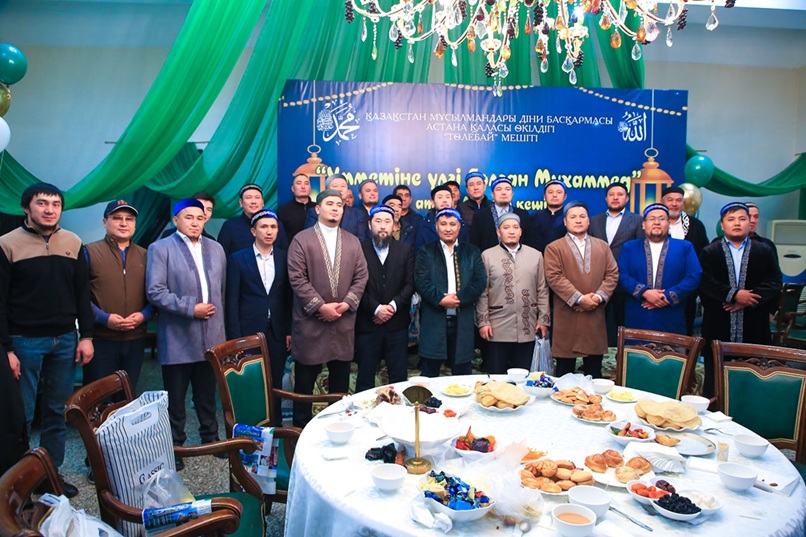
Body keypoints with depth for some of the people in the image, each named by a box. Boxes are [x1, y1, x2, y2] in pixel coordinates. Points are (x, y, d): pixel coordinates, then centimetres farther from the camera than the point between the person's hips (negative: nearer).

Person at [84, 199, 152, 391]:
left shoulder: (145, 256, 10)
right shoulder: (89, 252, 0)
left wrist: (144, 314, -8)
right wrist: (104, 318, -16)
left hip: (135, 339, 4)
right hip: (100, 339, -3)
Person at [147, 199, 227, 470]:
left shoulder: (216, 249, 12)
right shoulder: (160, 249, -3)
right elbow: (155, 292, -12)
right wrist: (190, 309, -15)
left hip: (211, 338, 4)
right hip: (177, 339, -4)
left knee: (207, 394, 15)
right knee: (175, 398, 8)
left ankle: (210, 438, 30)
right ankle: (175, 446, 22)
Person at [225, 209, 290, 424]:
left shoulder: (284, 259, 7)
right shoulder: (237, 259, 1)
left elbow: (288, 298, 8)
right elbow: (232, 301, -1)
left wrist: (289, 331, 3)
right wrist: (235, 337, -6)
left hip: (277, 332, 2)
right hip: (248, 332, -2)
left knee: (275, 384, 7)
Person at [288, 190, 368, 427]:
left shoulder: (353, 241, 12)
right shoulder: (302, 239, -1)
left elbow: (361, 276, 7)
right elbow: (297, 278, -9)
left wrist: (347, 303, -7)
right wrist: (320, 306, -14)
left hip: (344, 322, 4)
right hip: (310, 321, -3)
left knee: (340, 381, 11)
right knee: (305, 380, 6)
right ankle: (302, 426, 20)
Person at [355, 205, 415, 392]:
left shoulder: (405, 250, 7)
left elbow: (410, 284, 1)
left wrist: (393, 306, -11)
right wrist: (376, 308, -14)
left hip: (397, 323, 2)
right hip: (367, 323, -2)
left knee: (399, 376, 9)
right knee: (365, 376, 8)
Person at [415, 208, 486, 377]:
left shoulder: (472, 252, 12)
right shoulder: (426, 251, 7)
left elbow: (480, 281, 0)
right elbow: (421, 281, -5)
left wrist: (459, 298, -14)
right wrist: (440, 299, -19)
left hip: (463, 321, 2)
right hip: (433, 320, -1)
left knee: (462, 372, 9)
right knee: (429, 372, 5)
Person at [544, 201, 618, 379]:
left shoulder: (602, 246, 16)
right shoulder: (554, 248, 3)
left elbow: (612, 274, 7)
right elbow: (554, 277, -8)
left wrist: (599, 296, -9)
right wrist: (579, 299, -16)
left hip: (595, 316, 3)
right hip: (567, 318, -3)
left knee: (594, 372, 9)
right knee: (565, 374, 4)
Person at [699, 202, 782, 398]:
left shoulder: (765, 252, 11)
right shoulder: (709, 253, 7)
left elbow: (774, 285, -2)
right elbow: (705, 285, -6)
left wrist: (746, 300, -14)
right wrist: (734, 294, -17)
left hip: (754, 330, 1)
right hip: (718, 329, -1)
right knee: (714, 383, 6)